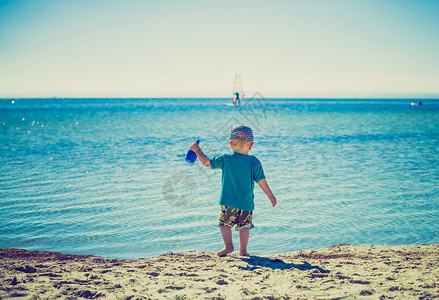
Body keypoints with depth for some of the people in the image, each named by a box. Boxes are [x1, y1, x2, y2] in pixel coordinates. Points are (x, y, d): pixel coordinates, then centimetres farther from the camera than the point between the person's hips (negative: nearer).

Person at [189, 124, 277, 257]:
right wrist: (271, 196, 4)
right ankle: (243, 250, 15)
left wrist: (197, 151, 13)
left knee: (225, 222, 12)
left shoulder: (226, 159, -5)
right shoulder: (254, 162, -5)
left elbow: (207, 162, 1)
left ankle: (228, 245, 0)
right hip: (247, 203, 1)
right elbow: (261, 181, -5)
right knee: (244, 226, 13)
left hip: (228, 201, -1)